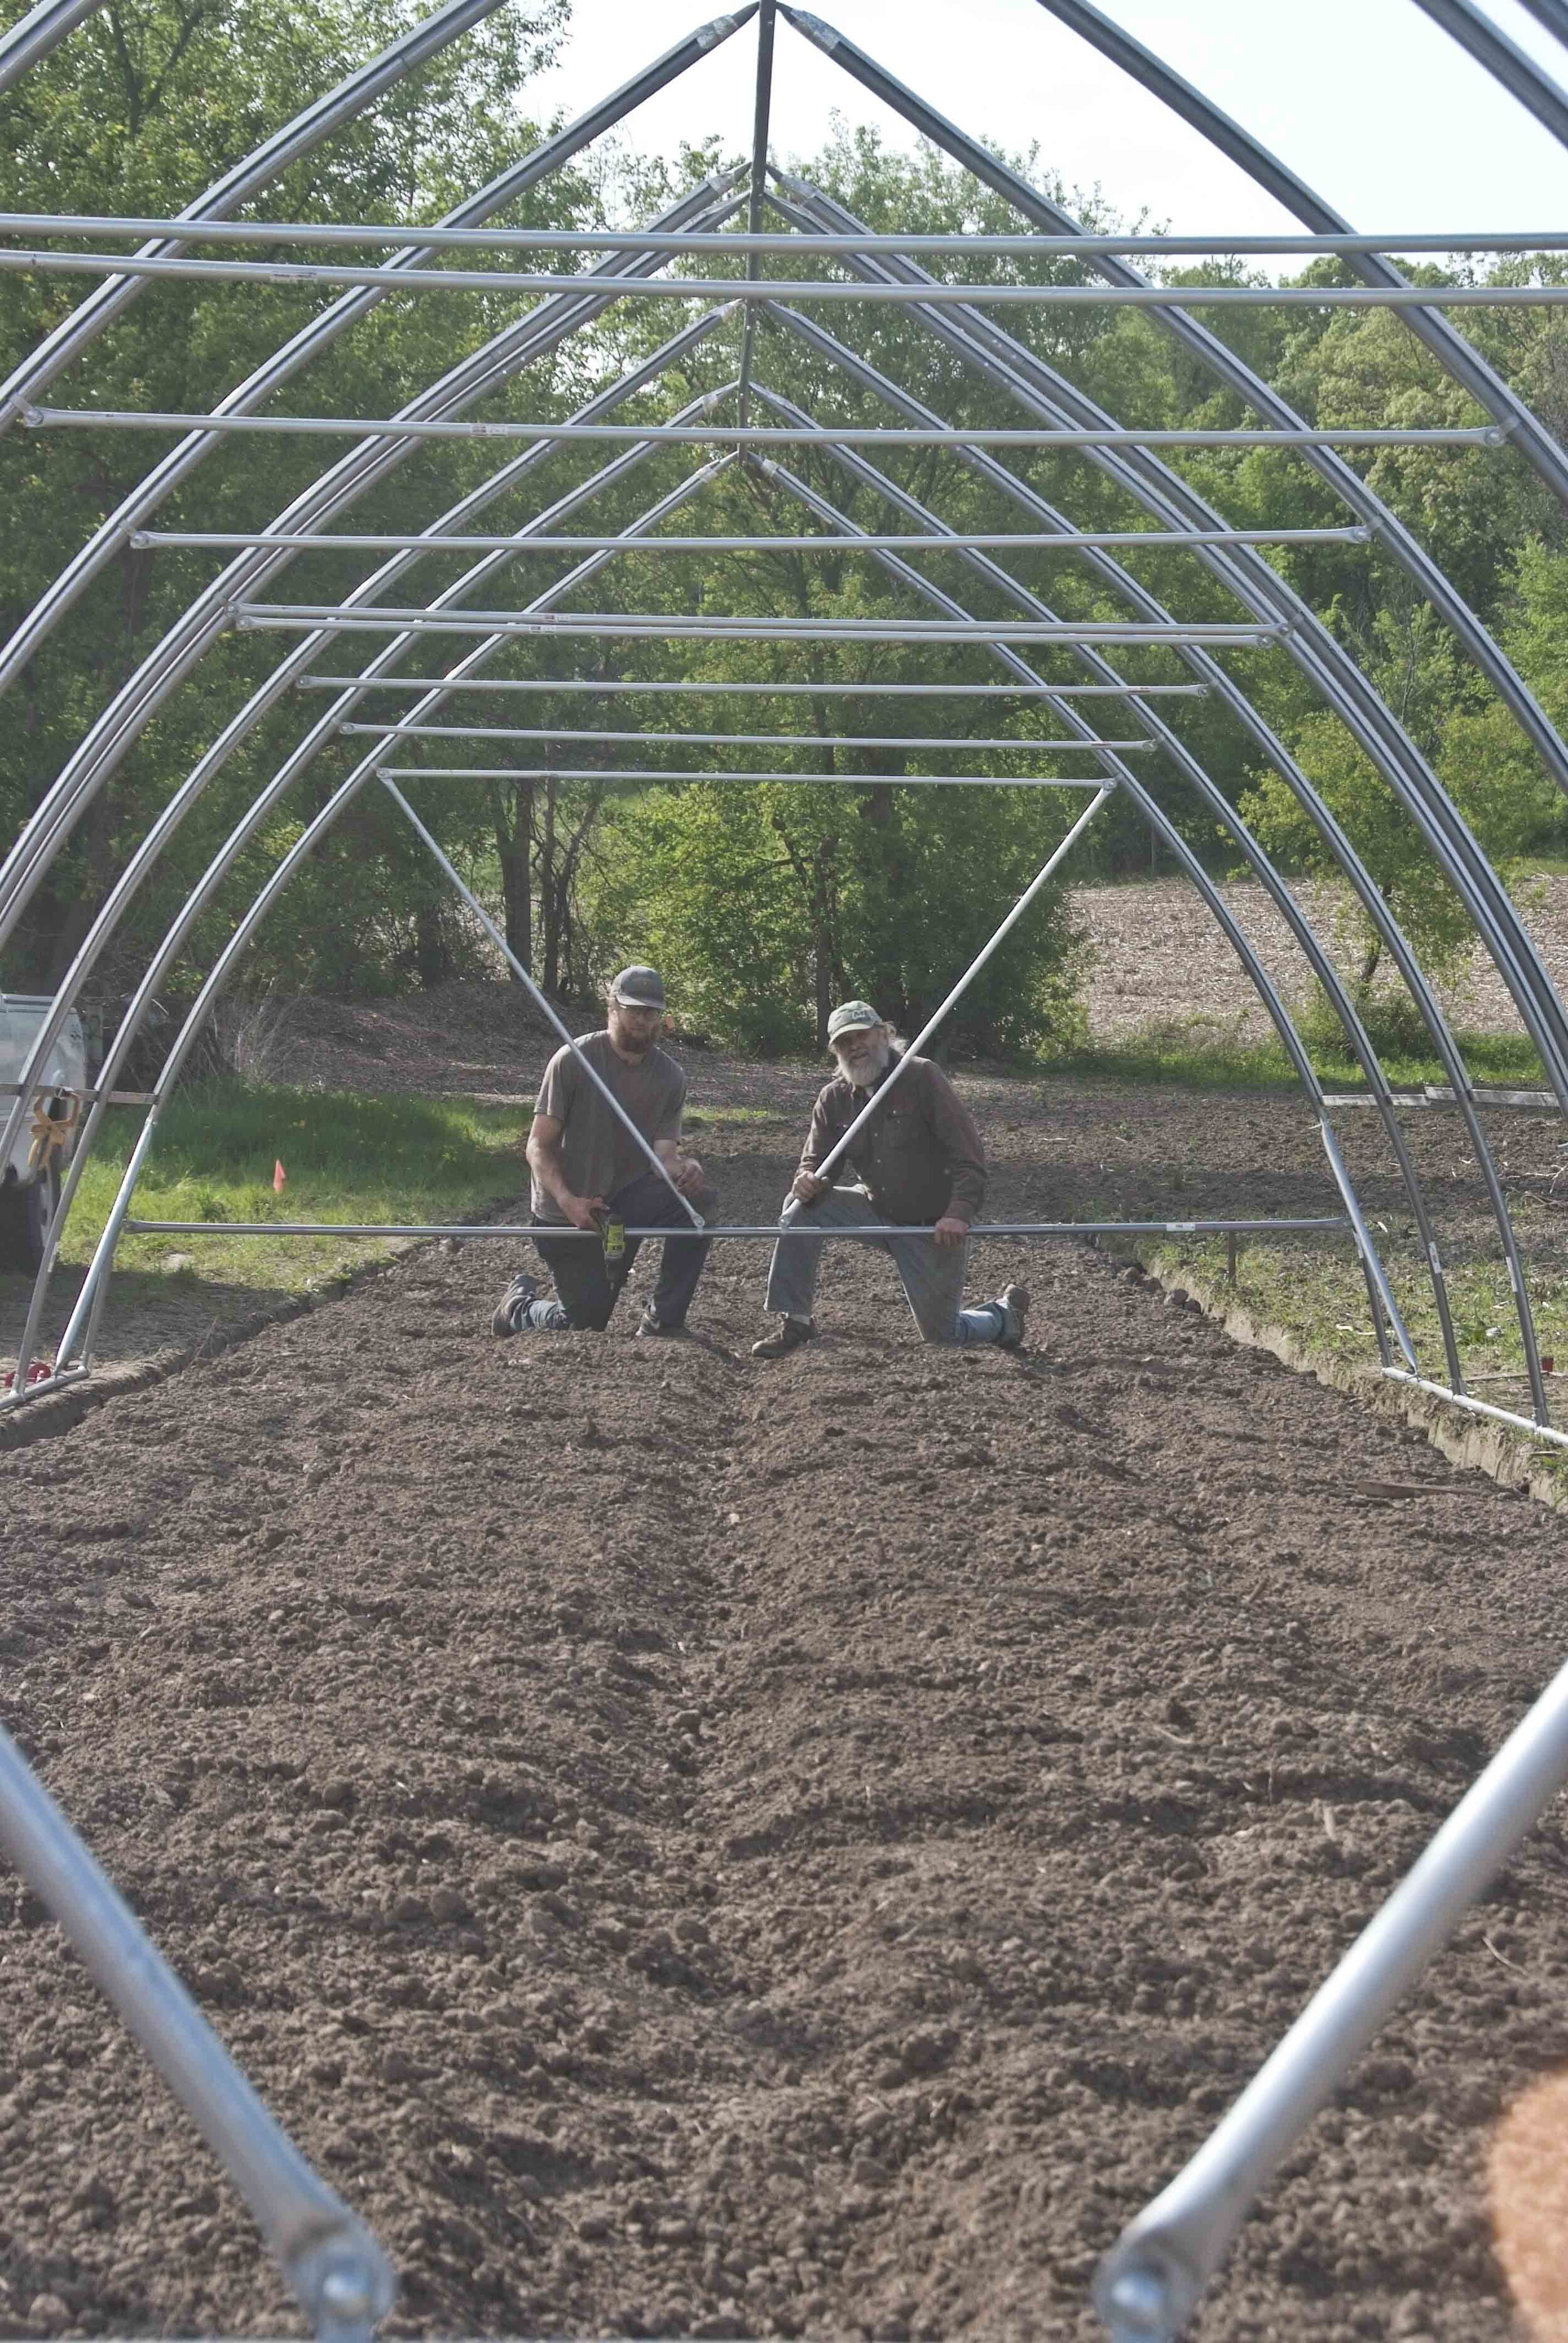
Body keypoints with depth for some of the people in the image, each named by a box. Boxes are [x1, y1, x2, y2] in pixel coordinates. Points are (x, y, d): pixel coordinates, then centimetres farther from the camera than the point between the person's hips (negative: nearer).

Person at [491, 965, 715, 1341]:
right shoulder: (573, 1060, -12)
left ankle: (662, 1323, -14)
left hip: (626, 1198, 4)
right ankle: (519, 1305, 28)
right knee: (586, 1323, -6)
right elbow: (538, 1147, -13)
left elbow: (664, 1155, -7)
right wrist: (568, 1201, -31)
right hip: (567, 1212, -4)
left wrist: (685, 1168, -33)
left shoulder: (670, 1077, 0)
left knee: (698, 1199, -24)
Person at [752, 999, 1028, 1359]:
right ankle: (794, 1322, -8)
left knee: (941, 1336, 0)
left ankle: (1006, 1313, 34)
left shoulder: (921, 1077, -16)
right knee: (800, 1208, -14)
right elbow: (817, 1162, 2)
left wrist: (959, 1212, -34)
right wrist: (806, 1181, -25)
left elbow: (968, 1153, -21)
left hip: (934, 1227, -5)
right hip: (877, 1211, 5)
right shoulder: (834, 1099, 0)